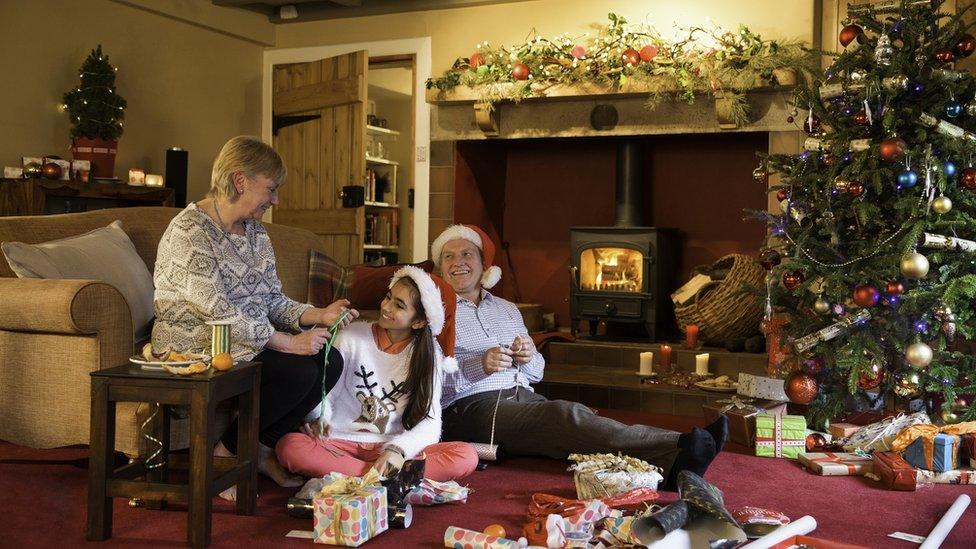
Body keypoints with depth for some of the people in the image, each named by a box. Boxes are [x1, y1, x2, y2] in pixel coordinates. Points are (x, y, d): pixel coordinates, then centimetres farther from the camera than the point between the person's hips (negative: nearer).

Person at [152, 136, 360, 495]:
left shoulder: (255, 231, 11)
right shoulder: (188, 232, -17)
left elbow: (273, 300, 10)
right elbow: (219, 312, -24)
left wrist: (320, 315, -8)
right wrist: (289, 343, -24)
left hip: (253, 341, 9)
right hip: (196, 350, -8)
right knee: (300, 371, -25)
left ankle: (263, 447, 3)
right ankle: (224, 455, -7)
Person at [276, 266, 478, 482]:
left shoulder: (428, 353, 2)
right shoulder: (353, 337, 1)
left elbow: (430, 423, -4)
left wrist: (398, 449, -22)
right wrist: (318, 420, -19)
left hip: (392, 448, 0)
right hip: (343, 442, 0)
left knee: (467, 457, -26)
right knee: (290, 446, -32)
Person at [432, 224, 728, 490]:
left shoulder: (507, 309, 26)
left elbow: (537, 372, 23)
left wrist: (528, 358, 0)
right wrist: (478, 365, -19)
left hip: (523, 398, 6)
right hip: (472, 406, -6)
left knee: (578, 419, -27)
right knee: (565, 415, -31)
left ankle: (674, 466, -50)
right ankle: (679, 448, -48)